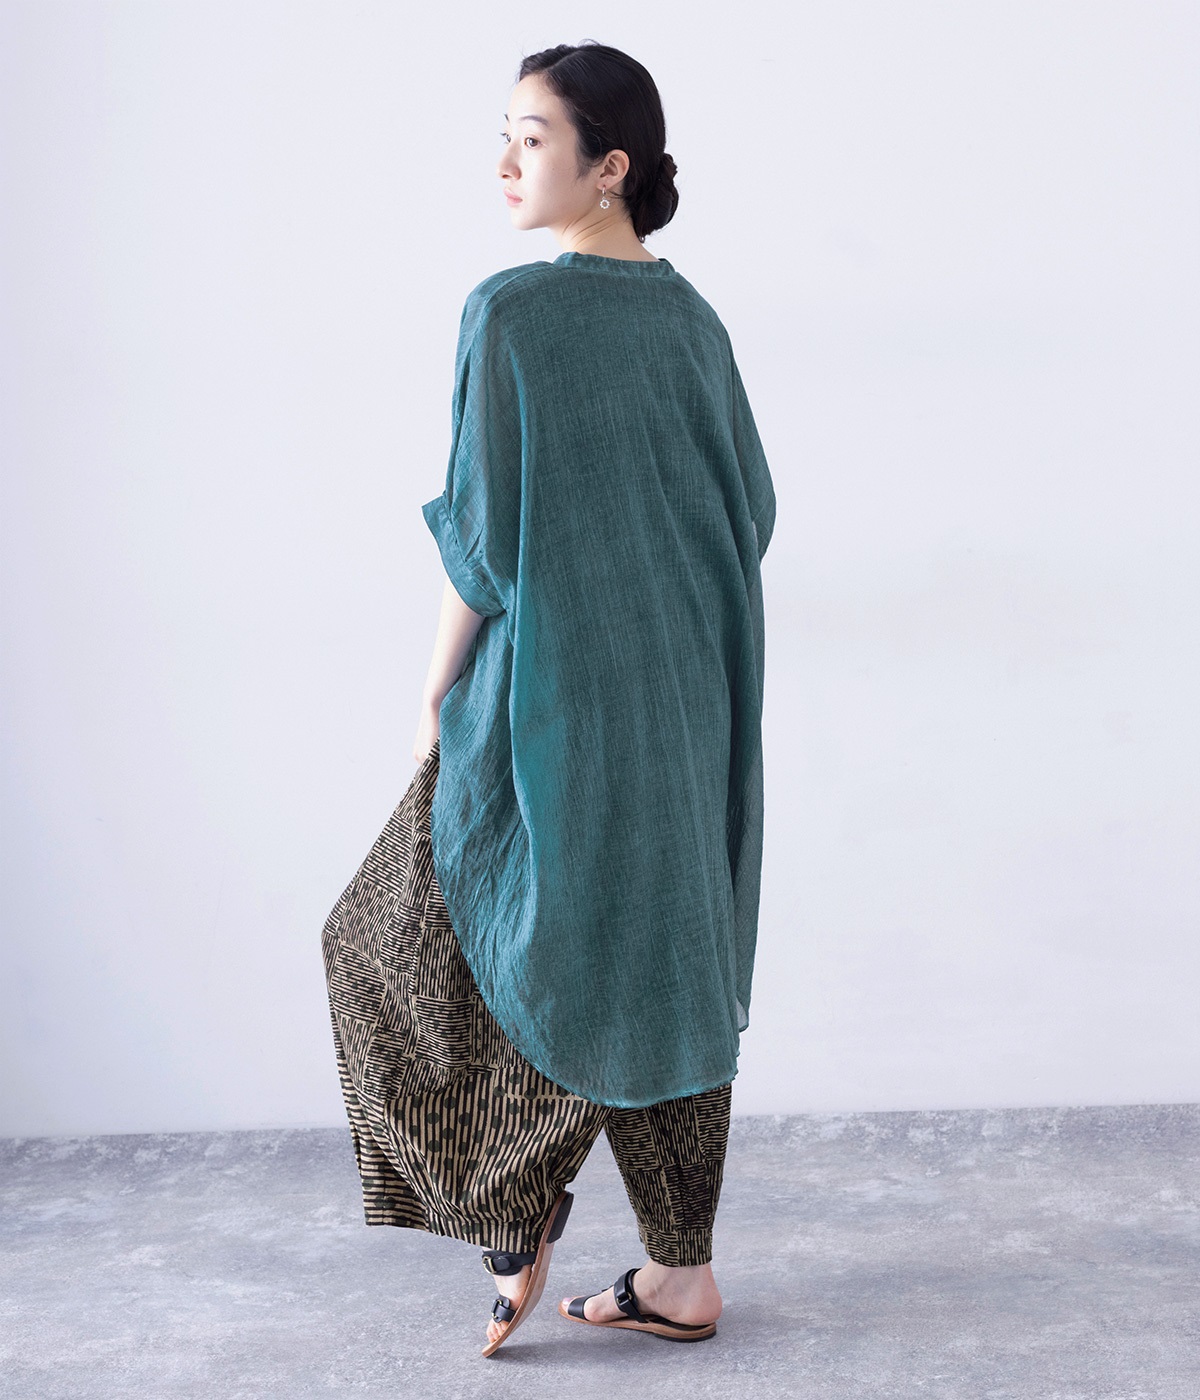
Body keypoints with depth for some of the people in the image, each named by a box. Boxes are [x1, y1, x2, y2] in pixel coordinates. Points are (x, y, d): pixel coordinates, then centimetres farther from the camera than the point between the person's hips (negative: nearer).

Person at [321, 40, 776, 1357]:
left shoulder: (512, 313, -14)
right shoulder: (692, 319, 7)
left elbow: (484, 537, -15)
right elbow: (752, 508, 12)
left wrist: (437, 696, -4)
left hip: (559, 694, -7)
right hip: (688, 701, 7)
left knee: (409, 931, 13)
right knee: (671, 958, 13)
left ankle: (513, 1201, 14)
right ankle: (678, 1274, 22)